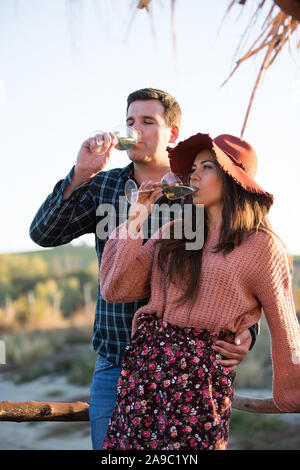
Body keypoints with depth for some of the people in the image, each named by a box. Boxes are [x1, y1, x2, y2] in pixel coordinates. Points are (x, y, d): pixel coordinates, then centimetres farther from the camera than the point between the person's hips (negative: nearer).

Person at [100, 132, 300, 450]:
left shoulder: (262, 246, -2)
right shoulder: (175, 231, 12)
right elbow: (116, 288, 5)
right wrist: (136, 219, 2)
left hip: (203, 376, -4)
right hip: (143, 363, 5)